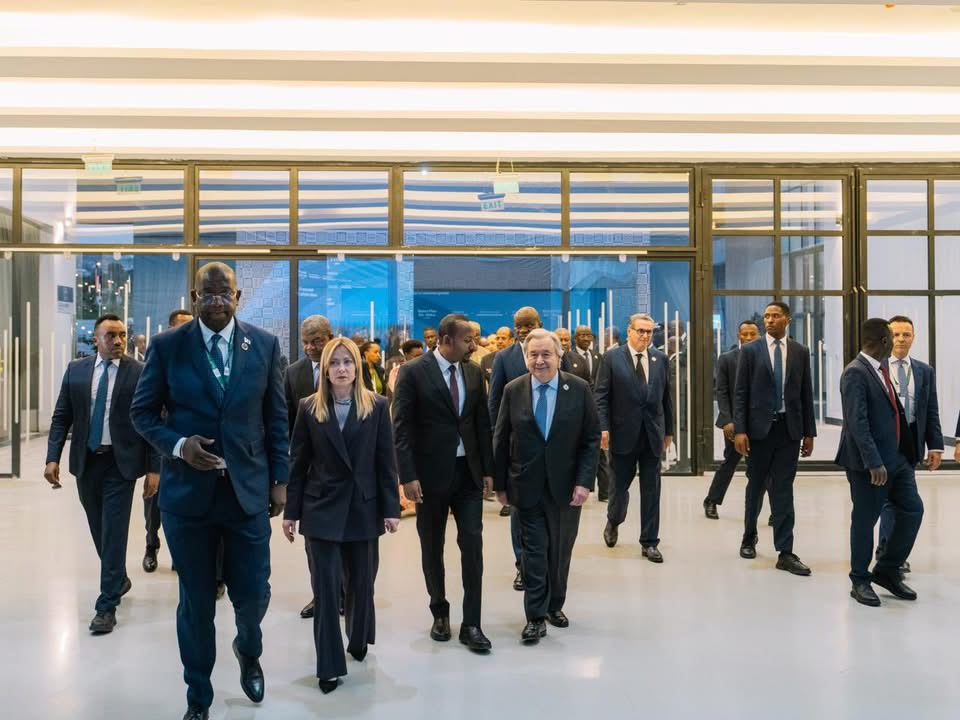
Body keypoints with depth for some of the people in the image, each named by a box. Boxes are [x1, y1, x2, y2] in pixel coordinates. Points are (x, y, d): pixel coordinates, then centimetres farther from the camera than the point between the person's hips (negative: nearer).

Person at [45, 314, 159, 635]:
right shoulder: (76, 370, 5)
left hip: (121, 464, -4)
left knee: (114, 533, -3)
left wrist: (153, 468, -9)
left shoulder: (139, 372, -5)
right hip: (85, 462, 4)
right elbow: (61, 416, 5)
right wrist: (53, 457, -6)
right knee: (100, 532, 16)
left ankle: (107, 606, 5)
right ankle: (119, 580, 38)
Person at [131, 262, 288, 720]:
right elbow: (142, 412, 2)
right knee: (196, 602, 10)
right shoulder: (167, 346, -3)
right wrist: (178, 445, -15)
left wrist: (280, 480, 3)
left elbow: (276, 417, 5)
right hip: (187, 492, 0)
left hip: (248, 491, 1)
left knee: (254, 594, 6)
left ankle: (248, 651, 42)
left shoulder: (264, 345, 0)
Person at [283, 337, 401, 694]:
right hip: (322, 508, 0)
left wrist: (391, 508, -5)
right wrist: (290, 511, 0)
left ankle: (359, 641, 37)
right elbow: (297, 462, 1)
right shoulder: (309, 407, 0)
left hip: (364, 507, 1)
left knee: (361, 581, 13)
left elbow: (386, 461, -2)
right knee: (326, 587, 0)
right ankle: (329, 665, 9)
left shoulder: (377, 406, -1)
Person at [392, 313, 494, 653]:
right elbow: (402, 428, -10)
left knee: (472, 545, -1)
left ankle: (471, 624, 8)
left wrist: (488, 470, 6)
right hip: (431, 473, -3)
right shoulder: (413, 372, -8)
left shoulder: (474, 372, 6)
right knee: (432, 548, 10)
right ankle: (440, 613, 30)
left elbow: (483, 423, 9)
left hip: (468, 472, 3)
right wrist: (408, 476, -15)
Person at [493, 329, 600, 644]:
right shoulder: (513, 390, -2)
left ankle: (555, 606, 31)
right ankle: (535, 616, 10)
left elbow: (592, 439, -3)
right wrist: (500, 484, 1)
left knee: (560, 552, 13)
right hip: (527, 487, -1)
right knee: (534, 551, 1)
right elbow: (501, 440, 3)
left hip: (566, 486, 1)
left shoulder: (579, 389, -4)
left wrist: (585, 481, -11)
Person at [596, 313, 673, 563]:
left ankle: (649, 542, 14)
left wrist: (669, 429, 11)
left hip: (652, 434, 3)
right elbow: (602, 395, -5)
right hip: (623, 432, -2)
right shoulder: (612, 357, -3)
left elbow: (666, 395, 11)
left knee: (651, 490, 5)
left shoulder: (660, 359, 7)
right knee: (620, 484, 9)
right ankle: (613, 522, 39)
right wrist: (603, 427, -14)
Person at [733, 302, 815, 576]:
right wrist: (739, 430, -10)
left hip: (789, 428, 1)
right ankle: (749, 537, 33)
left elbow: (806, 394, 7)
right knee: (756, 486, 12)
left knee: (783, 490, 1)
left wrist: (809, 432, 5)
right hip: (759, 427, -1)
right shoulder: (750, 350, 0)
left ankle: (785, 553, 4)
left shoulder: (800, 352, 6)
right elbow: (740, 393, -3)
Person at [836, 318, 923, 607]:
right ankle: (860, 581, 19)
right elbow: (857, 421, -22)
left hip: (897, 457, 9)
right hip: (870, 463, -8)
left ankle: (887, 570, 25)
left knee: (912, 510, 10)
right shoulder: (856, 372, -16)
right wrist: (874, 463, -25)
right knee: (864, 520, 3)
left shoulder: (882, 368, 11)